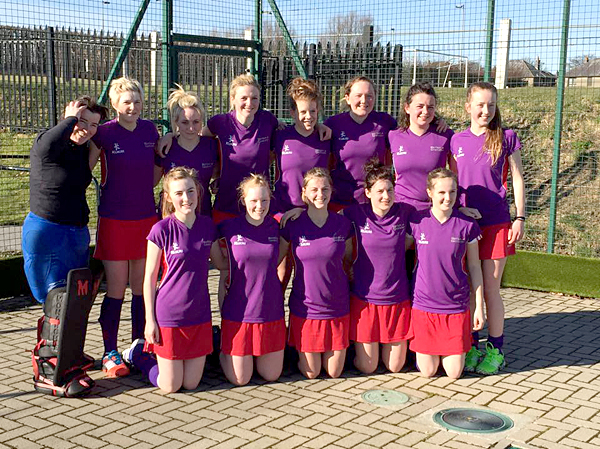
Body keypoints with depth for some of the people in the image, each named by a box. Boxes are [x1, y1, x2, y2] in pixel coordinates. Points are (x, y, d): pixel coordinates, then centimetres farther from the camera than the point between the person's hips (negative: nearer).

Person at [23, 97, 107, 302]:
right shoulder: (43, 143, -14)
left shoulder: (83, 148, 9)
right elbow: (50, 144, -41)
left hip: (78, 232, 8)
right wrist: (71, 118, -25)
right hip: (45, 231, -8)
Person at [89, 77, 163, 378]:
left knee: (142, 287, 10)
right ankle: (110, 353, 12)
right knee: (116, 288, 0)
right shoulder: (105, 133, -7)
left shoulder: (150, 130, 5)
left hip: (146, 218, 4)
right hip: (114, 220, -4)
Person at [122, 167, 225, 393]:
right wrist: (150, 320, -7)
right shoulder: (161, 230, -13)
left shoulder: (207, 225, 1)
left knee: (191, 384, 10)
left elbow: (221, 263, 15)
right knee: (170, 386, 4)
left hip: (199, 315, 4)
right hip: (169, 315, -4)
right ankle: (138, 353, 30)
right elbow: (150, 277, -7)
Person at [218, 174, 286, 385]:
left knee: (272, 375, 10)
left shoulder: (277, 226, -2)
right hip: (238, 312, -2)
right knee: (239, 380, 4)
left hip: (271, 311, 3)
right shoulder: (230, 227, -8)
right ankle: (223, 350, 33)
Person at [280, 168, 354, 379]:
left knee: (334, 372, 8)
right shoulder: (292, 224, -8)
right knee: (311, 373, 6)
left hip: (337, 308, 2)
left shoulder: (343, 224, -3)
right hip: (305, 308, -2)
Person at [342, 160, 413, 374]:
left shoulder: (404, 212, -3)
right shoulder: (357, 214, -7)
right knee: (367, 368, 6)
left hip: (397, 299, 2)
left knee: (395, 367, 10)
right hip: (365, 298, -1)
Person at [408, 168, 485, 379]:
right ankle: (418, 349, 36)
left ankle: (449, 350, 35)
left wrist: (479, 306, 2)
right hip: (424, 305, 0)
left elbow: (474, 267, 3)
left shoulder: (467, 225, -5)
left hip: (457, 306, 0)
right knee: (428, 371, 4)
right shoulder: (416, 221, -6)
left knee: (454, 373, 3)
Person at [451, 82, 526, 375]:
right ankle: (471, 346, 19)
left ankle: (495, 350, 13)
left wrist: (520, 218, -3)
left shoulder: (506, 138, 0)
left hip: (496, 223, -2)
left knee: (491, 289, 1)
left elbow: (517, 180, 2)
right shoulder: (457, 140, 6)